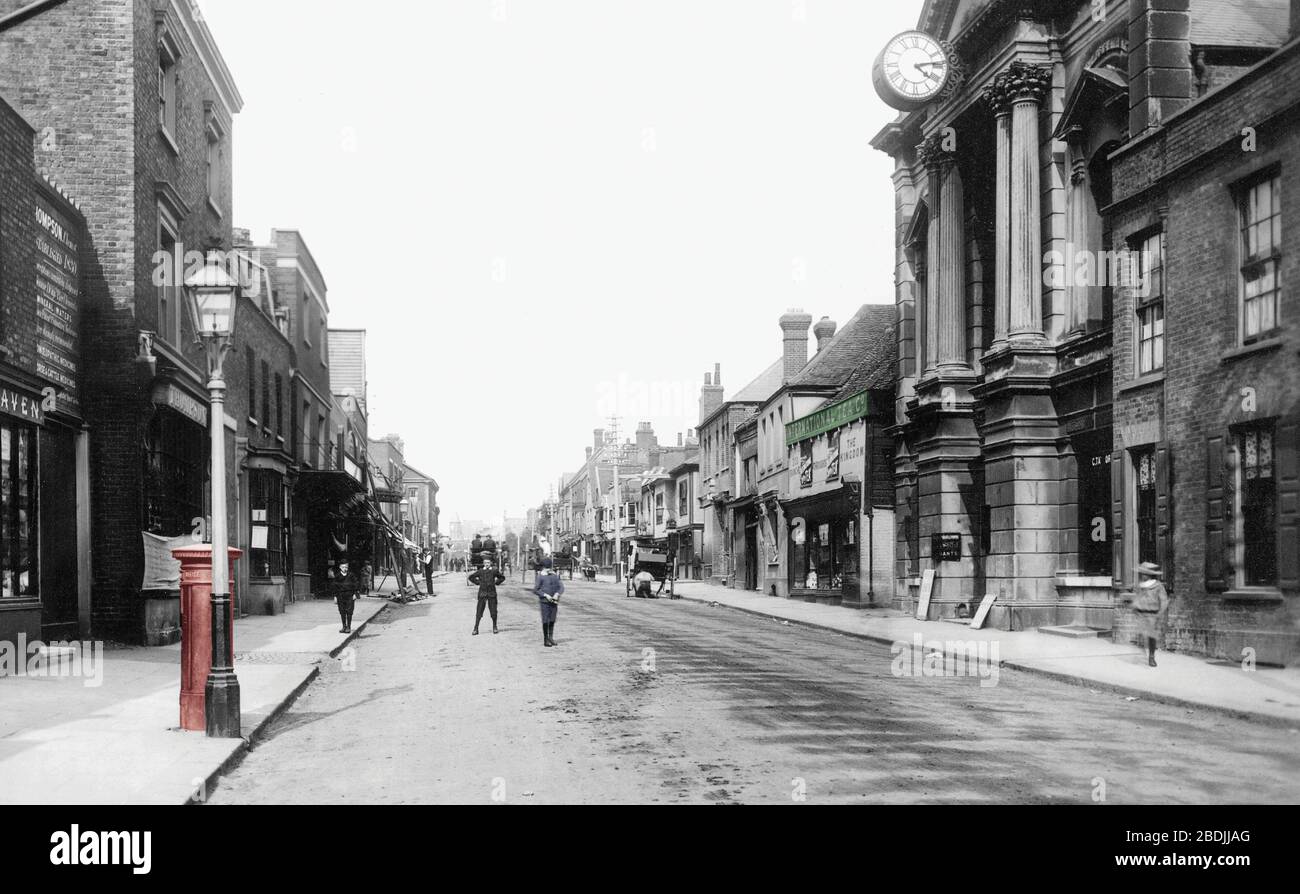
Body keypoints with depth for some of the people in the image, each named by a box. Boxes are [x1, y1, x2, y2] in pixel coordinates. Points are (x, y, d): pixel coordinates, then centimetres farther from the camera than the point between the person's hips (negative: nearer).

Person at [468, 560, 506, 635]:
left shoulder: (494, 571, 4)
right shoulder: (480, 571, 3)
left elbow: (502, 577, 19)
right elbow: (471, 577, 15)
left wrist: (496, 582, 7)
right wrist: (478, 582, 6)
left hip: (492, 594, 0)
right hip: (482, 594, 0)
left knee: (493, 612, 1)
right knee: (479, 612, -3)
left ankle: (494, 628, 17)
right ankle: (476, 629, 0)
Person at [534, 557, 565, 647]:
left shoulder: (555, 576, 7)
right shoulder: (540, 577, -6)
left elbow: (561, 587, 5)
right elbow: (535, 590, -8)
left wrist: (557, 594, -14)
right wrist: (545, 595, -17)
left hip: (554, 601, 4)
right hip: (544, 602, -4)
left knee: (552, 620, 11)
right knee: (545, 621, -3)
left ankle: (551, 637, 25)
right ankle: (545, 640, 4)